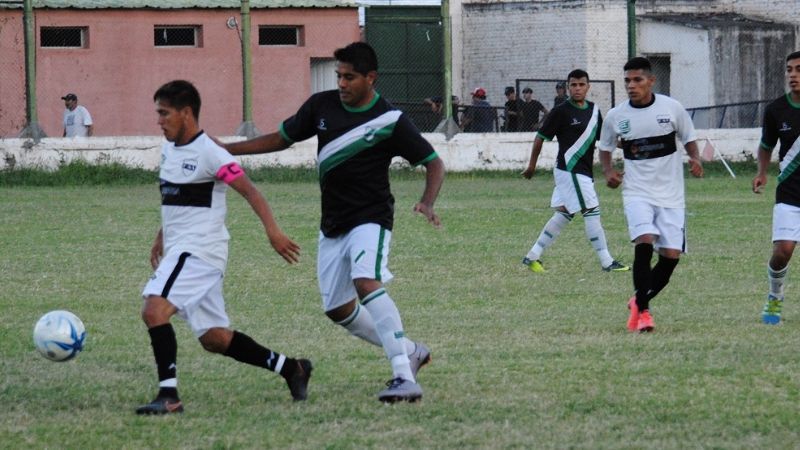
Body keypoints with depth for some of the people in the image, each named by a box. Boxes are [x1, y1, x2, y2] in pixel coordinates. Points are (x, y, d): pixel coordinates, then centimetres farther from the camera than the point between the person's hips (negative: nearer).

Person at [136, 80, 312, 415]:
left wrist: (273, 231, -24)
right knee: (213, 338, 11)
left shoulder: (209, 153, -13)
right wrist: (161, 237, 26)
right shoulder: (169, 149, 13)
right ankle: (291, 369, 21)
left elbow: (249, 191, -15)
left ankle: (168, 395, -24)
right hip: (179, 250, 9)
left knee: (154, 309, -24)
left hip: (200, 249, -9)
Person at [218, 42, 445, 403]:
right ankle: (410, 351, 29)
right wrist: (226, 148, 7)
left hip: (370, 219, -7)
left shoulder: (390, 121, -12)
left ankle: (405, 378, -36)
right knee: (338, 309, 10)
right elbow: (283, 138, 14)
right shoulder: (322, 106, 2)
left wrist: (427, 204, -24)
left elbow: (433, 162, -7)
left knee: (366, 281, -32)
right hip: (333, 223, 7)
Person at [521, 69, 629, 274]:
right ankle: (607, 262, -6)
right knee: (591, 212, -9)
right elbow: (540, 137, -5)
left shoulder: (593, 110, 10)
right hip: (570, 170, -8)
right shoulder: (561, 111, -11)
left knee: (563, 215, 11)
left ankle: (532, 257, 19)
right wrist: (532, 165, -2)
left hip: (583, 171, 8)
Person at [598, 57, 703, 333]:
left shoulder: (671, 108, -3)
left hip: (671, 194, 1)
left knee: (671, 255, -4)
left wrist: (695, 160, -11)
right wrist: (608, 171, -4)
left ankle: (639, 301, 21)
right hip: (637, 193, -1)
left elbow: (689, 139, 9)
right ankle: (642, 310, -15)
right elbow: (605, 147, 15)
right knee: (644, 242, -25)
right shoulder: (616, 116, 0)